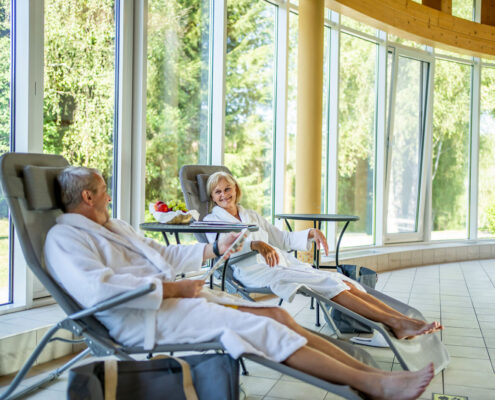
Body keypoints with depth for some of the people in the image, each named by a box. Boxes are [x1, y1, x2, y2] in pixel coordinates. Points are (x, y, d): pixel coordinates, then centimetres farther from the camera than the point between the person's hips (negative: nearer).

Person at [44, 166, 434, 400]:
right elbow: (96, 289, -24)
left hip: (172, 295, 9)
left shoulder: (115, 227, 24)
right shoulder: (65, 237, -7)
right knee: (259, 327, -21)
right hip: (144, 318, -9)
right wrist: (171, 288, -20)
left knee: (278, 314, -6)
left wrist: (213, 249, 24)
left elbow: (162, 254, 32)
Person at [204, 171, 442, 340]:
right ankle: (397, 323, -33)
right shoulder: (212, 220, 9)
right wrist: (255, 244, -31)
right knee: (329, 283, -25)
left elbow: (283, 239, 29)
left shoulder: (252, 216, 28)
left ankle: (403, 321, -29)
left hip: (284, 263, 7)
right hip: (257, 272, -7)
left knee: (343, 282, -17)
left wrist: (310, 233, 9)